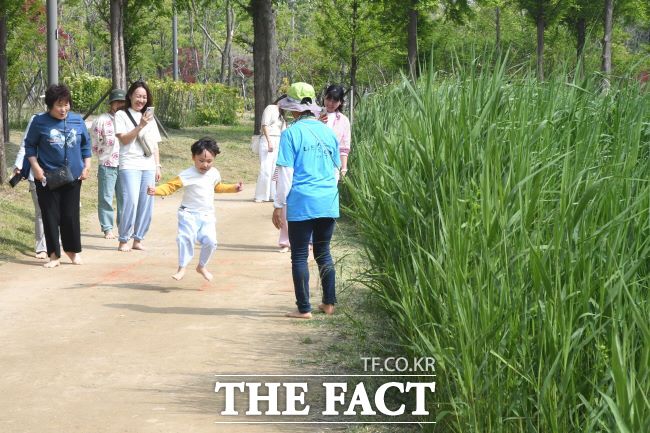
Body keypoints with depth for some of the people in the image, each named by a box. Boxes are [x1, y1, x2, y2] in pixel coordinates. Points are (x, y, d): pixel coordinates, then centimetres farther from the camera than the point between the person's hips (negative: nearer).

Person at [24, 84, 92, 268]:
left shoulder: (77, 120, 2)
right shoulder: (39, 121, -6)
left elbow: (86, 144, 12)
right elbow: (29, 145, 1)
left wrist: (87, 166, 6)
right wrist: (35, 167, -9)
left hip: (73, 177, 2)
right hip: (47, 178, -2)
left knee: (71, 216, 5)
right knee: (51, 217, 2)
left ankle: (73, 250, 23)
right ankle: (54, 255, 10)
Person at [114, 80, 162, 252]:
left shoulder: (149, 117, 20)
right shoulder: (121, 115, 5)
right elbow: (124, 139, -7)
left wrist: (157, 166, 13)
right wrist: (140, 126, -17)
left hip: (148, 166, 5)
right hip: (129, 165, -5)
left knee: (147, 204, -1)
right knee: (131, 201, -16)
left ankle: (138, 239, 8)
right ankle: (123, 241, -8)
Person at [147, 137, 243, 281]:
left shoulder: (214, 174, 7)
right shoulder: (187, 175, -13)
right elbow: (171, 186, -17)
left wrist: (233, 188, 26)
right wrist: (156, 190, -33)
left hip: (207, 215, 4)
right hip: (189, 214, -4)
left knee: (210, 240, -8)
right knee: (186, 238, -20)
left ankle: (202, 266, 16)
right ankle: (182, 268, -7)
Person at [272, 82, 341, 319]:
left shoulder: (291, 133, -8)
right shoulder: (327, 131, 7)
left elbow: (286, 173, -9)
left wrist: (279, 205, -3)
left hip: (301, 204, -5)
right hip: (328, 202, 5)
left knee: (299, 255, 3)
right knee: (323, 253, 16)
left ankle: (304, 308, 4)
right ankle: (329, 303, 19)